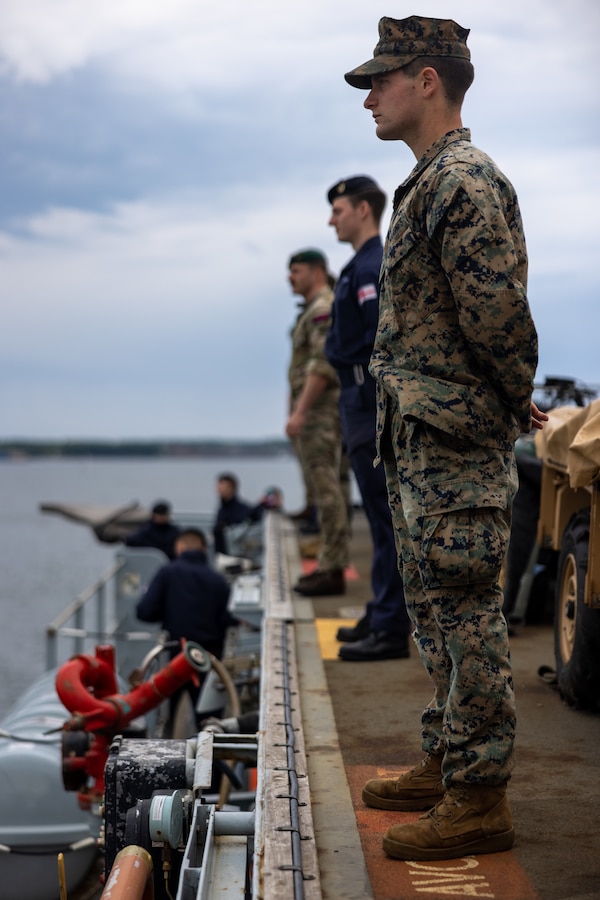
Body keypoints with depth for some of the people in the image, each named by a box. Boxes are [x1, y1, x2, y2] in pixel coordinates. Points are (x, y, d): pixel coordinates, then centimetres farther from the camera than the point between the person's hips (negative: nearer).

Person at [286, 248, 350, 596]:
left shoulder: (323, 308, -11)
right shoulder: (313, 311, 21)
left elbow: (323, 364, -21)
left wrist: (299, 412, -23)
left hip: (319, 411, -11)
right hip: (315, 414, 11)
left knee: (328, 489, -10)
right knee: (327, 489, 10)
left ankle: (333, 571, -10)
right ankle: (330, 565, 14)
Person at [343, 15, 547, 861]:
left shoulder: (464, 182, -16)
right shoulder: (429, 183, 17)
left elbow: (498, 313, -21)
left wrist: (516, 403, -7)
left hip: (457, 445, -10)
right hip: (420, 440, 10)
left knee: (466, 615, -4)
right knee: (436, 611, 17)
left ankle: (480, 800, 5)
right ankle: (446, 764, 29)